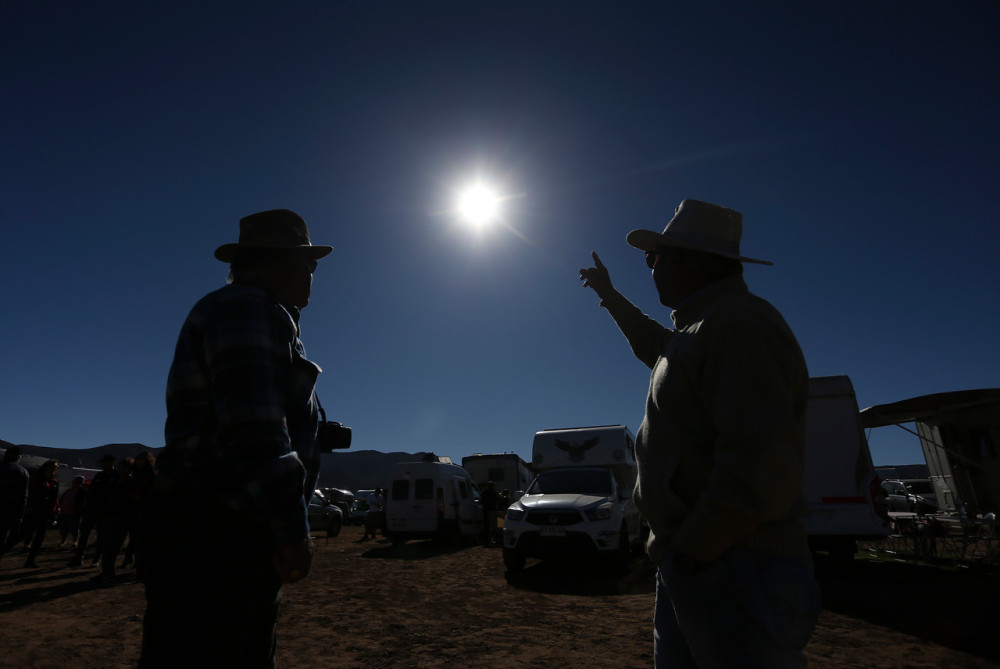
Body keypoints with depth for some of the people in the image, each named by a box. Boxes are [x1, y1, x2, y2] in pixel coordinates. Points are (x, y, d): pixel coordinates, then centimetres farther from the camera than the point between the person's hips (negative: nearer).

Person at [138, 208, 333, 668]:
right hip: (213, 543, -11)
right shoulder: (248, 308, -14)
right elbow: (252, 427, -25)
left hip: (240, 539, 11)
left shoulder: (256, 312, 19)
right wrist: (293, 528, -21)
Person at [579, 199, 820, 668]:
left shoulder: (738, 325, -18)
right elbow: (655, 345, 40)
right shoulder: (705, 328, 16)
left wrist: (687, 553, -20)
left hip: (731, 575, -10)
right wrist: (609, 295, 48)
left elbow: (761, 469, -28)